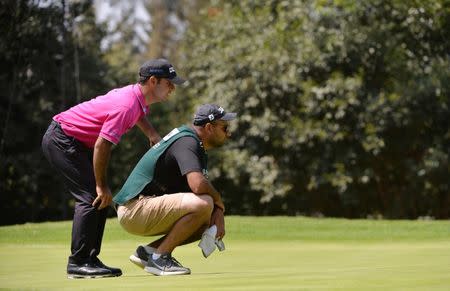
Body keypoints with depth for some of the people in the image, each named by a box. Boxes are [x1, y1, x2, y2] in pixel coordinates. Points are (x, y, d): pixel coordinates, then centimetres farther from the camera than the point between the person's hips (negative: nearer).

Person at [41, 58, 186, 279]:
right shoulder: (126, 106, -27)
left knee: (101, 198, 8)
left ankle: (90, 260, 8)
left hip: (77, 143, 11)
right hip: (61, 140, -11)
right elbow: (101, 145, -29)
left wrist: (154, 136, 14)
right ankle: (77, 263, -15)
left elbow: (138, 114, 30)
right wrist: (102, 185, -20)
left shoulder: (138, 95, 3)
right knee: (91, 197, -16)